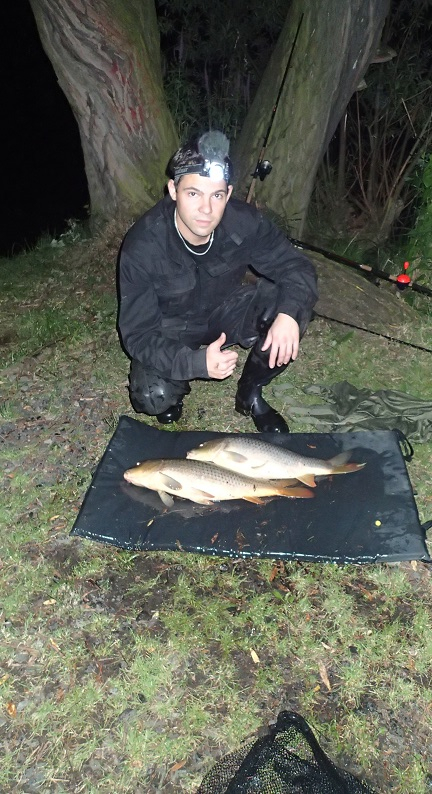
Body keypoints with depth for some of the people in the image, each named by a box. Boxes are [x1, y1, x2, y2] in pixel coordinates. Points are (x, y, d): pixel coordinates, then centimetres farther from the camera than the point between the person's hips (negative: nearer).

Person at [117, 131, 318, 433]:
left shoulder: (244, 221, -23)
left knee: (294, 304, -22)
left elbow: (298, 267, -13)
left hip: (226, 312, 3)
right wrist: (198, 361, -42)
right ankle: (173, 392, 11)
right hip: (171, 331, -2)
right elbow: (137, 335, -25)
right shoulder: (143, 246, -29)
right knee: (154, 396, -30)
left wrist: (289, 312, -36)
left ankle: (251, 394, -1)